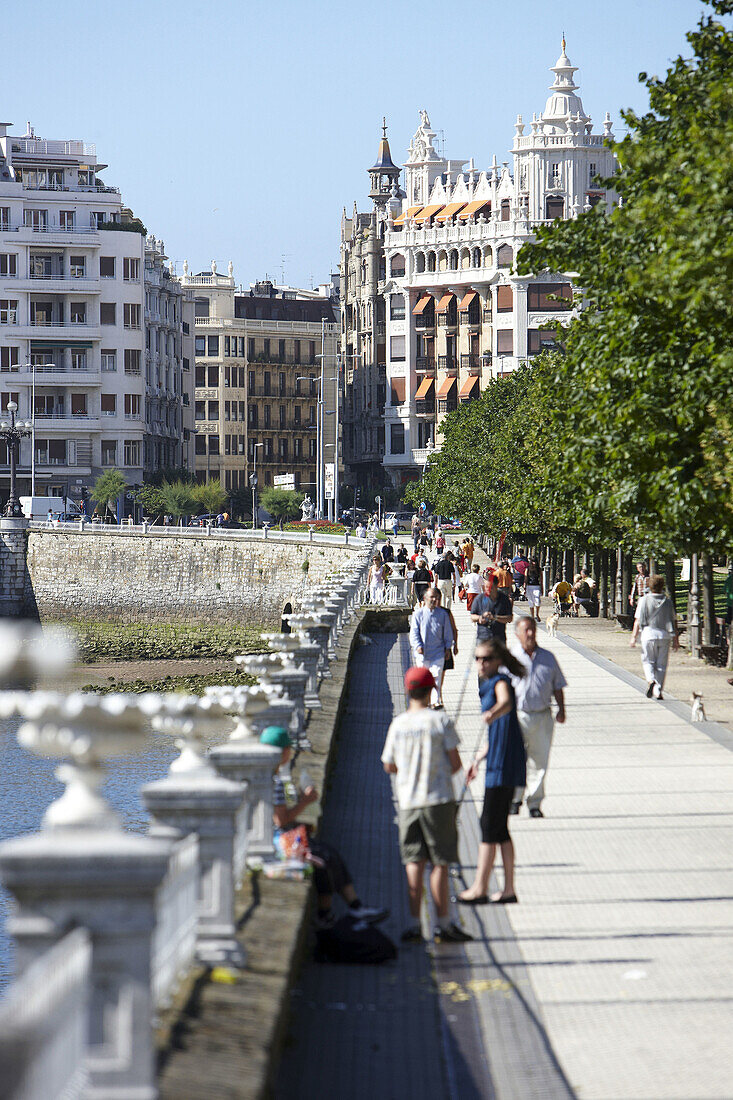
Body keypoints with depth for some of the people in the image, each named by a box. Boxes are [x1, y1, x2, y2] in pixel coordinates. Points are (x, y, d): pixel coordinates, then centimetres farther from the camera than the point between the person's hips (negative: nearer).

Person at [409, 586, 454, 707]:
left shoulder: (443, 614, 5)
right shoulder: (418, 614, 1)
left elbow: (448, 632, 13)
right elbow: (414, 632, 1)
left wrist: (448, 647, 8)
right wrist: (418, 646, -10)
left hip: (438, 652, 0)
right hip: (422, 652, 0)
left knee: (437, 677, -8)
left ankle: (436, 700, -7)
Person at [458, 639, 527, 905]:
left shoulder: (501, 682, -9)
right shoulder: (489, 686, 20)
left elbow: (506, 702, -34)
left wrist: (493, 713, -54)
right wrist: (478, 758, 36)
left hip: (504, 763, -10)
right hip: (498, 762, 10)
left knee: (490, 826, -6)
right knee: (498, 827, 10)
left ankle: (480, 888, -3)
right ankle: (508, 890, 12)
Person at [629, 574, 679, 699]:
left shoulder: (644, 600, -2)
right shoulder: (668, 602, 4)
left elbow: (638, 621, -3)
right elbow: (674, 622, 6)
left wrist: (634, 637, 1)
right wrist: (676, 639, 12)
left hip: (648, 634, -2)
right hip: (665, 635, 2)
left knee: (648, 661, 11)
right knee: (661, 664, 8)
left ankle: (651, 680, -16)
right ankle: (658, 690, 4)